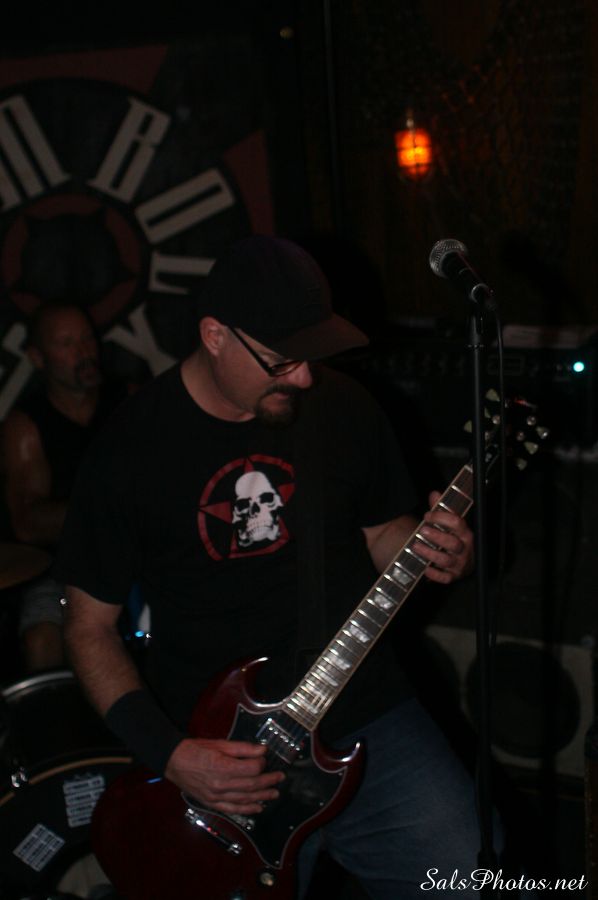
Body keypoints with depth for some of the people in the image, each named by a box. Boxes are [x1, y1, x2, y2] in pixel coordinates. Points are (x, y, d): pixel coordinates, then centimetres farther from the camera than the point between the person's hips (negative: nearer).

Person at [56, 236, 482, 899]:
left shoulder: (345, 407, 1)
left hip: (367, 716, 2)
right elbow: (90, 626, -1)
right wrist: (169, 755, -12)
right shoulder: (130, 449, -8)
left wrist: (435, 553, -9)